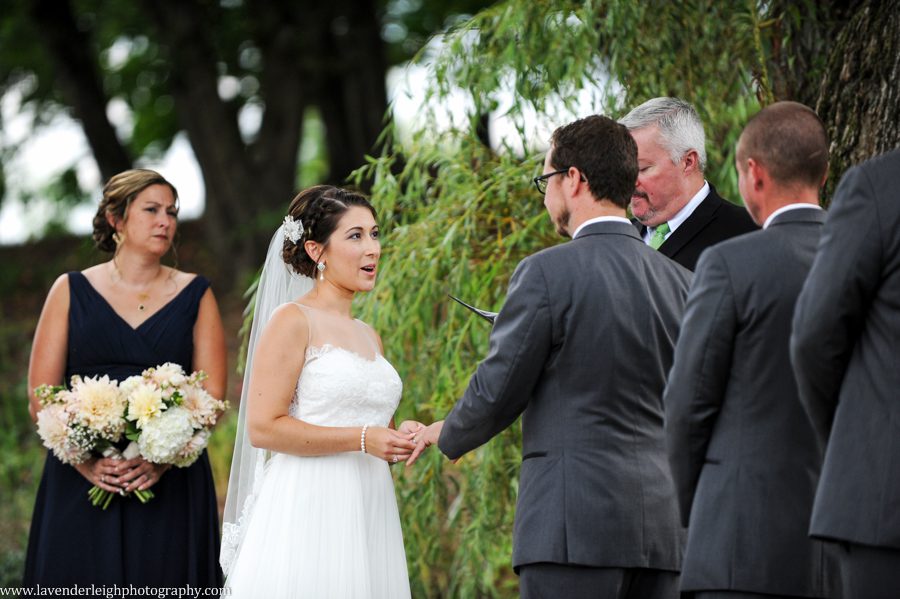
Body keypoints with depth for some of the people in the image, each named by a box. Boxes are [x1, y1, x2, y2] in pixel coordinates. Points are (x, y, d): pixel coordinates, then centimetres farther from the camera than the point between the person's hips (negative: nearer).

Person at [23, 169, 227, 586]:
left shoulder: (194, 295, 10)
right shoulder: (72, 292, 8)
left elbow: (211, 397, 2)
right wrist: (86, 461, -13)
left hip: (170, 488, 0)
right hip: (81, 485, 0)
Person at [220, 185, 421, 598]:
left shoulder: (369, 336, 18)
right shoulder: (292, 321, -4)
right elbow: (262, 428, -13)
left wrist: (399, 441, 4)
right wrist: (361, 439, -16)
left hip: (369, 517, 7)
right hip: (308, 514, -7)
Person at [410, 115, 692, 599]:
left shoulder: (546, 273, -7)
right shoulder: (679, 281, 10)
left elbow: (497, 392, -4)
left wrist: (446, 434, 16)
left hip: (575, 523, -6)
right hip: (664, 526, 6)